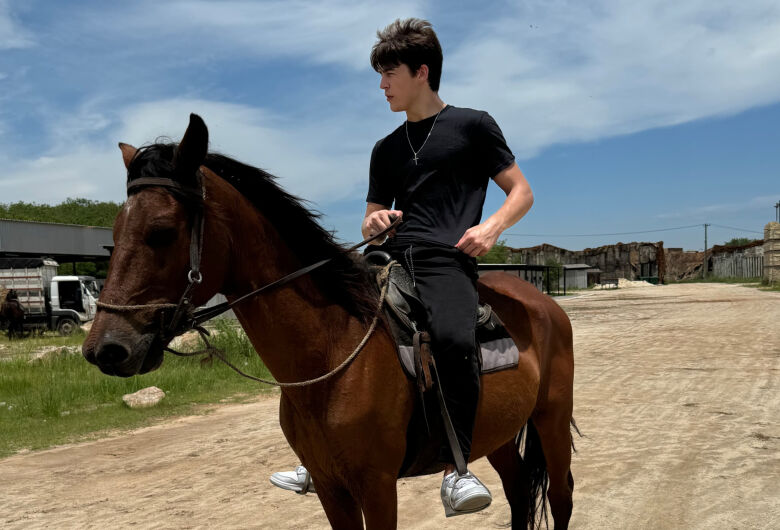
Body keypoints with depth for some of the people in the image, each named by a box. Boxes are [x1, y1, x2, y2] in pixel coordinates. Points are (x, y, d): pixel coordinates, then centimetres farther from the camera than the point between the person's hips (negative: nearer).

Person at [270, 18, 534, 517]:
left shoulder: (473, 125, 9)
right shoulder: (386, 149, 22)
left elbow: (522, 192, 9)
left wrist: (493, 226, -11)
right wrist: (374, 223, 0)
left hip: (447, 263, -6)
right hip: (391, 261, 6)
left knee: (453, 340, -36)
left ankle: (456, 469, -20)